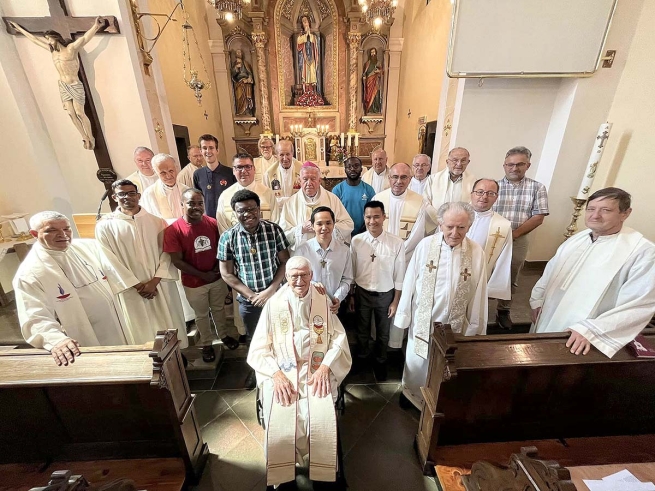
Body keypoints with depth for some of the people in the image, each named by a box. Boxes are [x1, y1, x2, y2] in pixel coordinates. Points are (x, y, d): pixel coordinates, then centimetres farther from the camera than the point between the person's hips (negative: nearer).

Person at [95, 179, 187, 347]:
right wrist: (138, 286, -10)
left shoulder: (156, 221, 2)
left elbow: (166, 252, -2)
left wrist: (155, 281, -12)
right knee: (142, 331, 10)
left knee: (170, 325, 12)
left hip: (162, 286, 1)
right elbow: (110, 262, -4)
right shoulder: (105, 226, -1)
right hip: (132, 289, -1)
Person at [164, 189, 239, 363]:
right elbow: (177, 261, -16)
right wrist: (203, 275, -16)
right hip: (194, 283, -2)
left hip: (217, 277, 3)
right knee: (201, 315, 18)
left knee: (219, 309, 23)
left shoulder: (212, 223, -9)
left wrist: (218, 268, -11)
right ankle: (206, 344, 41)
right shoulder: (173, 230, -18)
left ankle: (224, 335, 47)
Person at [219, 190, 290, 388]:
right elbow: (227, 274, -5)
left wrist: (270, 290, -17)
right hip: (248, 300, 1)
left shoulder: (274, 230, -11)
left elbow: (285, 262, -8)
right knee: (255, 338, 22)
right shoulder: (228, 237, -10)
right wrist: (251, 295, -12)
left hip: (276, 295, -1)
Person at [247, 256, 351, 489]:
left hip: (316, 371, 1)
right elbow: (258, 349, -1)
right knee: (279, 425, -20)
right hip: (282, 373, 0)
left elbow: (339, 339, 1)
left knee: (322, 423, -21)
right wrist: (276, 374, -15)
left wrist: (325, 367, -13)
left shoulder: (323, 302, 3)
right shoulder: (273, 305, 0)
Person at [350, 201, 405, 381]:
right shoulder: (356, 241, -13)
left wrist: (396, 301, -3)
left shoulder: (397, 243, -16)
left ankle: (380, 362, 50)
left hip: (386, 295, 0)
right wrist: (351, 295, 3)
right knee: (362, 331, 22)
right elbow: (351, 272, -3)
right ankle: (362, 358, 51)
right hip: (362, 293, 1)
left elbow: (399, 275, -7)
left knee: (383, 333, 21)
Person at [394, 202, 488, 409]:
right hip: (423, 321, 0)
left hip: (455, 324, 1)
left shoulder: (476, 253, -13)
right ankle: (410, 393, 50)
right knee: (416, 365, 21)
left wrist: (475, 327, 2)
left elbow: (478, 295, -5)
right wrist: (402, 316, -3)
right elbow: (409, 283, -9)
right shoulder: (425, 245, -16)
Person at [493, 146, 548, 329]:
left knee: (510, 279, 14)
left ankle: (503, 311, 31)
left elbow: (538, 217, -4)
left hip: (518, 241, 1)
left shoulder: (537, 188, 2)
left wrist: (514, 233, -15)